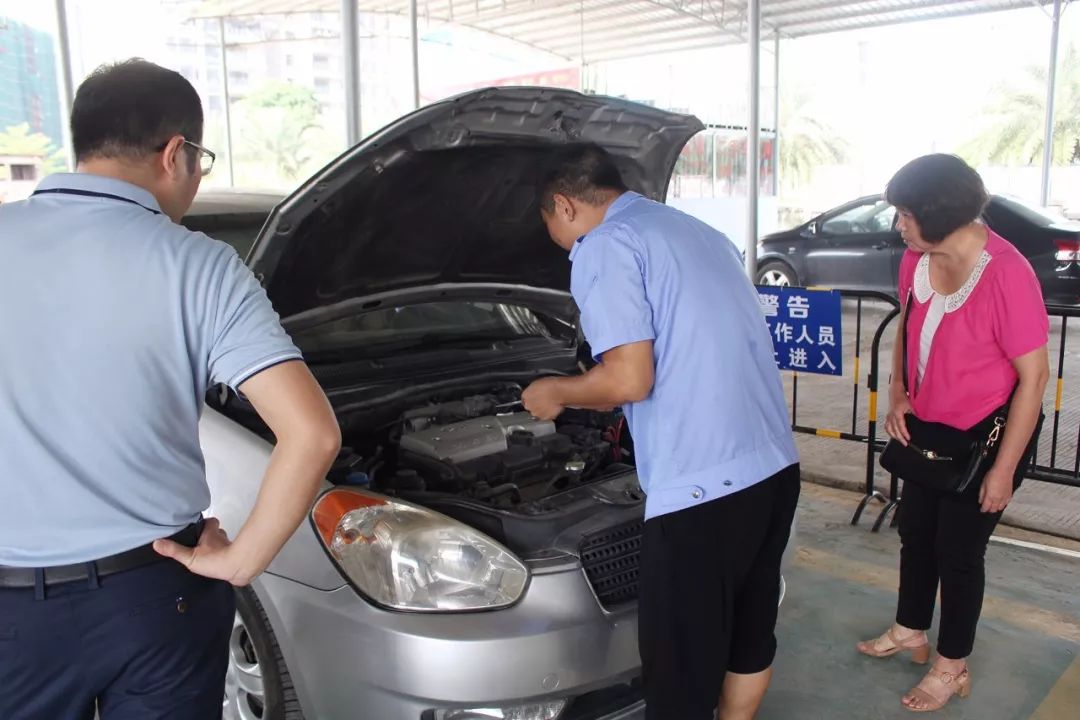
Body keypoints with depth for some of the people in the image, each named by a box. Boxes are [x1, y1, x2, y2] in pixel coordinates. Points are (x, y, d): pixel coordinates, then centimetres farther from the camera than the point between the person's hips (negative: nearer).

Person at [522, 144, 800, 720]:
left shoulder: (605, 248, -7)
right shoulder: (705, 234, 20)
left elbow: (631, 379, -15)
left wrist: (557, 393, 4)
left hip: (702, 486, -9)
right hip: (774, 466, 9)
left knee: (682, 663, 6)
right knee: (749, 630, 25)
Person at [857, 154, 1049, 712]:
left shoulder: (1006, 274, -27)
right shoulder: (917, 260, -6)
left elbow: (1034, 376, -21)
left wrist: (1004, 468, -18)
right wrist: (898, 393, -6)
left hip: (984, 438, -6)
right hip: (928, 430, 7)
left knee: (958, 551, 8)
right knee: (915, 533, 20)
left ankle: (952, 666, 31)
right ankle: (910, 632, 45)